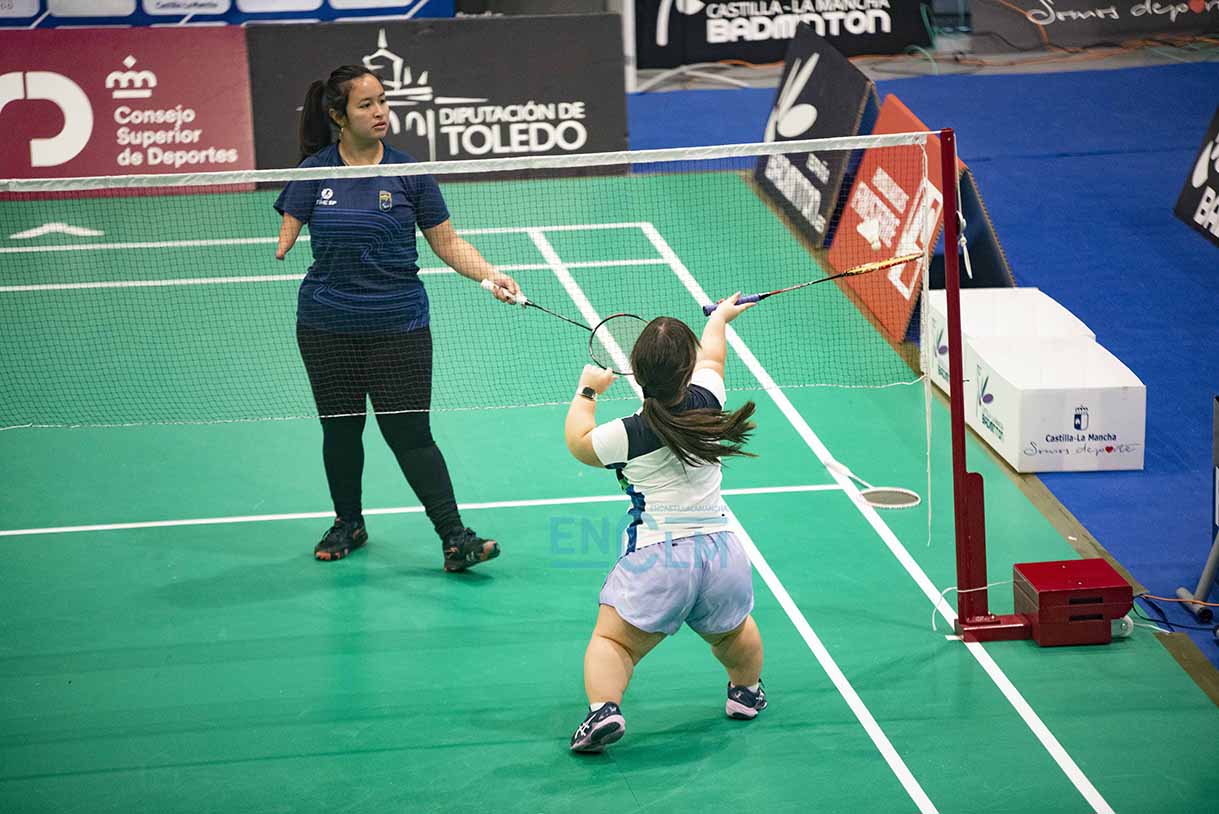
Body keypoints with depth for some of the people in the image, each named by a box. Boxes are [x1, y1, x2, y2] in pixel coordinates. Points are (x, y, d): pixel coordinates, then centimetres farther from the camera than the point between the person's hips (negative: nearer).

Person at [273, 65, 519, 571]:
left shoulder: (407, 171, -1)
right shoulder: (316, 170, 1)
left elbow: (447, 242, 3)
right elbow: (288, 230, -1)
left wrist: (490, 275, -11)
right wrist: (277, 250, -23)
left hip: (398, 325, -2)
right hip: (326, 326, 2)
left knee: (410, 433, -7)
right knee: (340, 428, 11)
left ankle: (455, 539, -5)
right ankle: (348, 524, 32)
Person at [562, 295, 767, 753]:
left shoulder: (629, 436, -13)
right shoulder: (705, 405, -3)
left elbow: (578, 442, 8)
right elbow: (712, 356, 21)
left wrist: (586, 392, 23)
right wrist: (719, 317, 41)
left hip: (657, 558, -4)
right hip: (722, 552, 4)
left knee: (612, 641, 3)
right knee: (732, 630, 32)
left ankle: (604, 708, -19)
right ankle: (746, 693, 48)